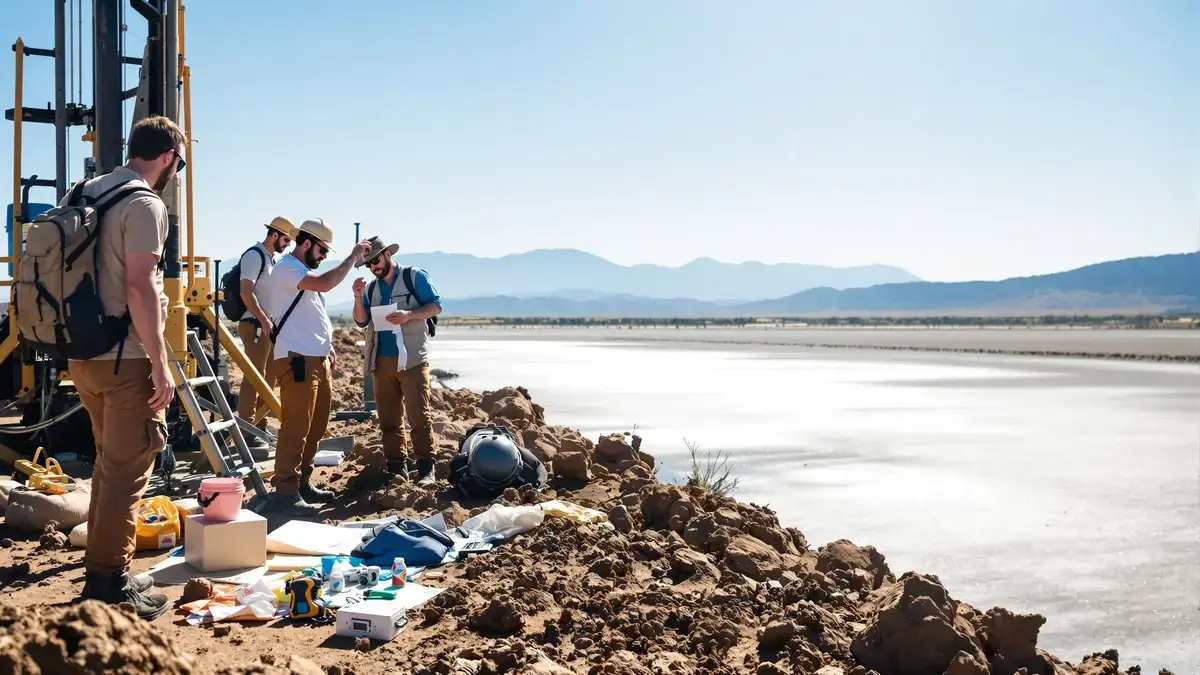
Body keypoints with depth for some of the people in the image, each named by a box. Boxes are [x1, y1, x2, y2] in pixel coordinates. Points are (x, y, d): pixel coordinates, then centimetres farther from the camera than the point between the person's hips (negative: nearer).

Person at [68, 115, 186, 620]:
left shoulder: (84, 194, 14)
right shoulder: (145, 204, -13)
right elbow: (139, 288, -21)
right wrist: (160, 365, -19)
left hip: (82, 355, 9)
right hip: (126, 360, -9)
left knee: (109, 465, 18)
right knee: (127, 472, -2)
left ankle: (102, 573, 24)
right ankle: (107, 585, 1)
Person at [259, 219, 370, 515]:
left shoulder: (304, 271, 21)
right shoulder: (286, 268, -10)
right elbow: (324, 284, -26)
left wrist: (328, 346, 18)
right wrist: (353, 257, -17)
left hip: (318, 360, 10)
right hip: (297, 360, -10)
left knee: (315, 427, 13)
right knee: (295, 429, -10)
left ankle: (302, 482, 22)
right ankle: (286, 491, -6)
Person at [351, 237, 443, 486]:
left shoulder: (415, 276, 2)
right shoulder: (371, 288, 16)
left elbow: (436, 306, -3)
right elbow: (361, 322, 10)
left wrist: (409, 315, -18)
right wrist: (358, 297, -7)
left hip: (412, 358, -5)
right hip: (381, 360, 5)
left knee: (419, 415, -9)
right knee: (388, 418, 5)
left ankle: (426, 468, -5)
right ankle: (397, 467, 11)